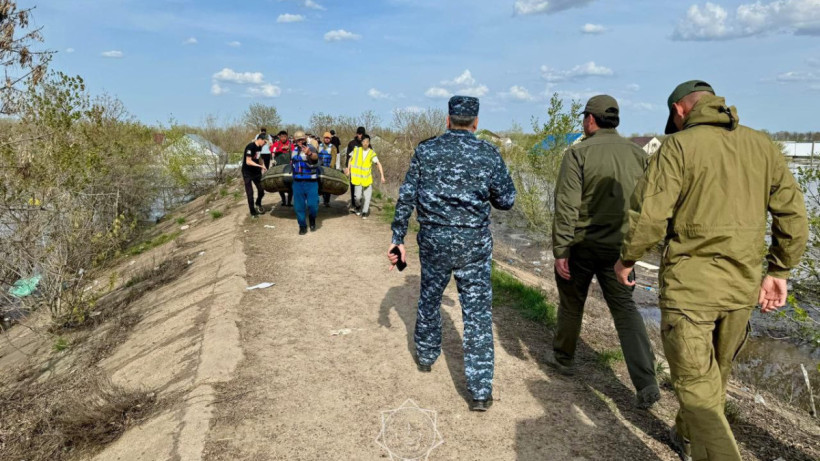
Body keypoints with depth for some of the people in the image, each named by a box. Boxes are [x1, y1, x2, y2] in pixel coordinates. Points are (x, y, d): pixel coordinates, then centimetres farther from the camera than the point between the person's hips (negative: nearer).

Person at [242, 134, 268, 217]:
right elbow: (248, 161, -26)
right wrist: (260, 166, -29)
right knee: (250, 193, -2)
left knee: (261, 191, 7)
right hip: (247, 173, -7)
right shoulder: (250, 147, -22)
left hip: (256, 172, 7)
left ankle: (258, 204, 33)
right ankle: (253, 212, 10)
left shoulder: (259, 147, 2)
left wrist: (262, 167, 2)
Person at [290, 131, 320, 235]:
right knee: (299, 206, 6)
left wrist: (309, 154, -62)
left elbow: (315, 157, -41)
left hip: (311, 182, -5)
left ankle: (312, 220, 20)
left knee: (312, 205, -10)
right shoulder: (294, 150, 9)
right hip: (297, 182, 6)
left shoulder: (310, 148, -13)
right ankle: (302, 226, 20)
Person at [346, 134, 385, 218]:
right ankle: (358, 207, 24)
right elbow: (351, 159, 13)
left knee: (368, 196, 2)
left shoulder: (371, 153, -8)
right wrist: (348, 170, 11)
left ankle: (364, 212, 19)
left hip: (367, 178, 0)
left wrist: (382, 176, -20)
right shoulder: (356, 150, -3)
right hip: (358, 177, 0)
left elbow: (378, 164, -12)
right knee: (357, 196, -8)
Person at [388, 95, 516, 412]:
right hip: (474, 243, -1)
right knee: (477, 312, 3)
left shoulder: (425, 151, 0)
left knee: (429, 298, 23)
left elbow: (406, 197, -2)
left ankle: (426, 356, 43)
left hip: (433, 240, 2)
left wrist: (398, 239, 4)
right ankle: (481, 391, 4)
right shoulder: (488, 154, -4)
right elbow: (506, 201, 0)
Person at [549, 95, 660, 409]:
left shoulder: (578, 153, -11)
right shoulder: (638, 154, 3)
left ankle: (562, 358, 35)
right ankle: (646, 382, -2)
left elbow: (566, 206, -17)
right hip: (619, 247, 3)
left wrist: (560, 251, -13)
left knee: (571, 303, 16)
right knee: (625, 309, 7)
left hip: (581, 245, -3)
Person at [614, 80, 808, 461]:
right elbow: (793, 215, 6)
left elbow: (649, 215, -16)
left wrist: (626, 258, 0)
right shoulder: (763, 145, 6)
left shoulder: (678, 146, -10)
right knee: (716, 372, 23)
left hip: (689, 284, -6)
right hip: (743, 285, 6)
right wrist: (778, 272, 14)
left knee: (696, 384, 3)